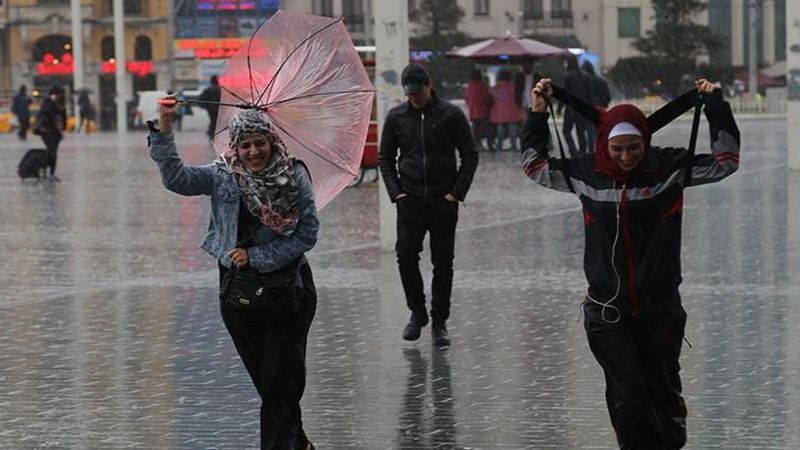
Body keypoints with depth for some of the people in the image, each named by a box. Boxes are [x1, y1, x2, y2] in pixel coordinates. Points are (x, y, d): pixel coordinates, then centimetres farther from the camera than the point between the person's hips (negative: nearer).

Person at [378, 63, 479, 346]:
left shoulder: (451, 115, -1)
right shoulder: (396, 117, 6)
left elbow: (470, 156, 2)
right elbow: (385, 158, 13)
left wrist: (457, 193, -6)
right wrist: (396, 192, 0)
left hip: (443, 200, -2)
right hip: (410, 200, 2)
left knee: (443, 263, 1)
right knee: (406, 256, -7)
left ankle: (439, 322, 10)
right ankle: (417, 312, 12)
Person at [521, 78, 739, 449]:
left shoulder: (670, 167, -6)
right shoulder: (586, 172, -1)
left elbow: (725, 161, -3)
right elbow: (535, 165, 13)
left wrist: (716, 108, -11)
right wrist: (537, 116, 5)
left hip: (660, 310, 0)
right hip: (607, 313, 0)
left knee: (663, 390, 13)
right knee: (628, 399, -6)